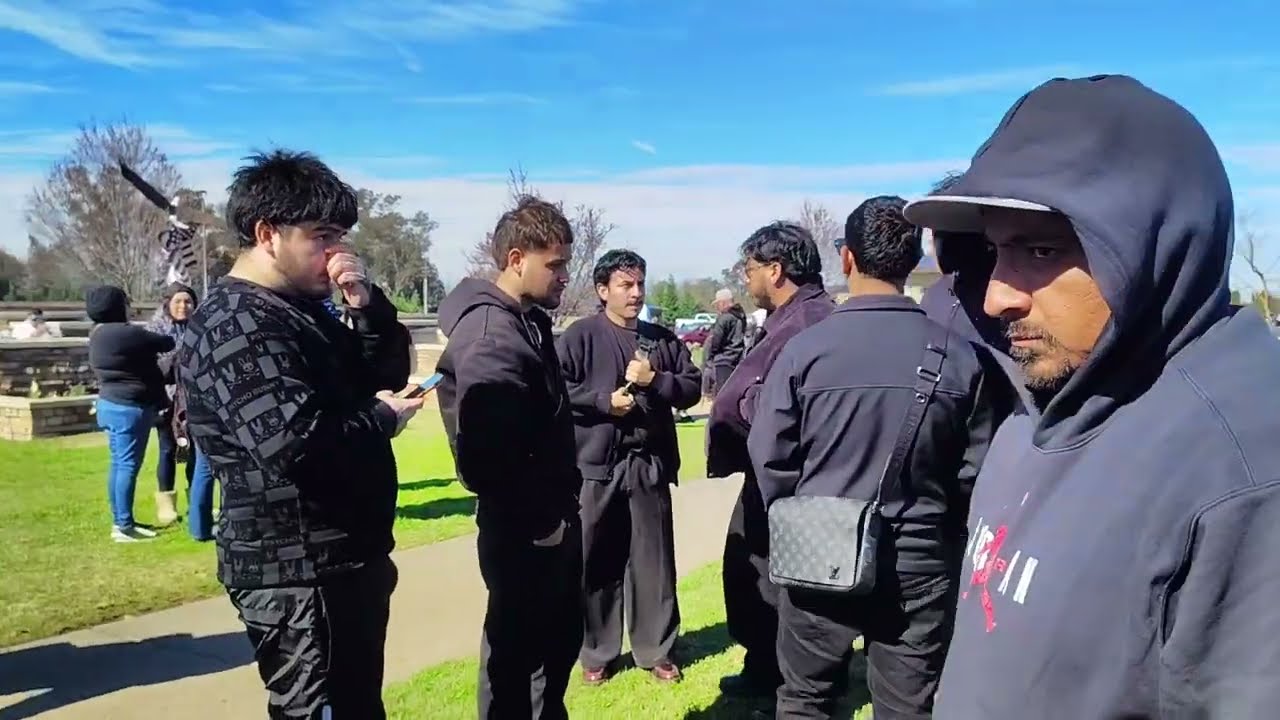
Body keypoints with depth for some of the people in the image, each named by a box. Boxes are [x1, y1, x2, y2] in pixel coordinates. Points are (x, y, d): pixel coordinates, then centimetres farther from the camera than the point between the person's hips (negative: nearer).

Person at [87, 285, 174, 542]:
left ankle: (119, 521, 21)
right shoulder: (126, 333, -19)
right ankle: (124, 526, -3)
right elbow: (165, 343, -11)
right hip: (130, 407, -10)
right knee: (128, 465, -6)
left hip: (111, 404, 10)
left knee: (118, 464, 14)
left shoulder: (98, 334, 11)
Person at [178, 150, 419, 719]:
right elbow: (298, 444, -30)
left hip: (346, 557, 10)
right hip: (299, 571, -10)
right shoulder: (234, 325, -18)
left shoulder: (302, 308, 11)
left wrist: (367, 306, -4)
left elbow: (389, 376, 13)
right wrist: (382, 418, -13)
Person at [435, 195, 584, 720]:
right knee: (516, 650, 7)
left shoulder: (527, 321, 9)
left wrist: (560, 509, 14)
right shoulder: (490, 338, -21)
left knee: (560, 638, 22)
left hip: (552, 520, 10)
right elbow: (486, 456, -27)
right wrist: (539, 523, -17)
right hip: (522, 531, -10)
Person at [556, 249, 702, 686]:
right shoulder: (580, 336, -1)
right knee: (597, 561, 5)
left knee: (654, 559, 9)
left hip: (650, 465, 3)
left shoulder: (662, 339, 10)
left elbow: (692, 387, 9)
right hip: (596, 464, -3)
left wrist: (654, 380, -7)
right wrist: (603, 401, -16)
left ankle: (656, 651, 23)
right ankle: (597, 654, 20)